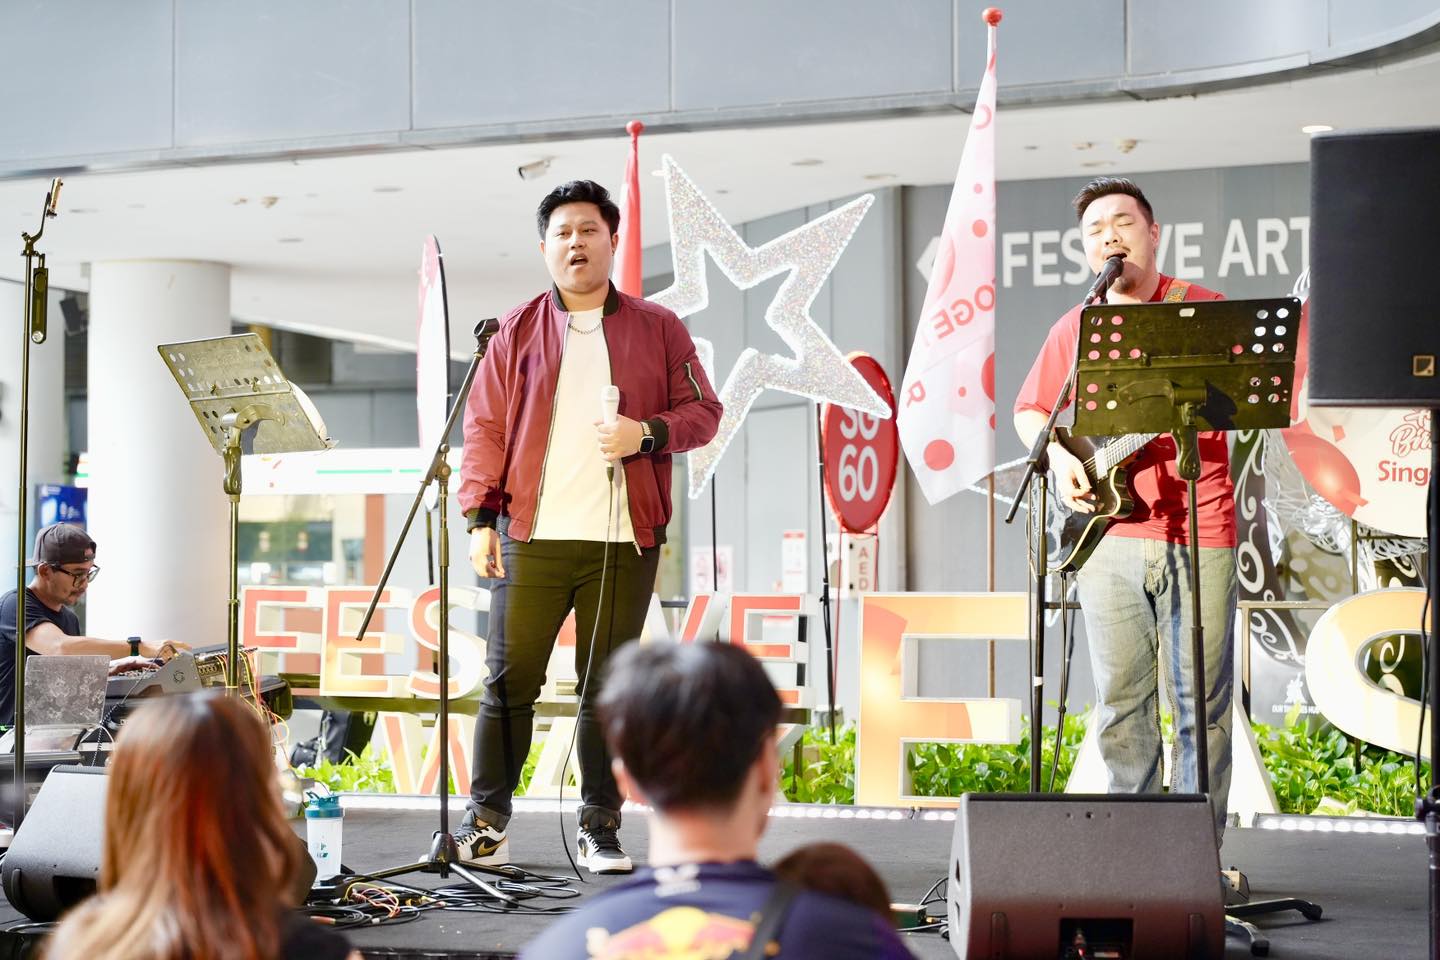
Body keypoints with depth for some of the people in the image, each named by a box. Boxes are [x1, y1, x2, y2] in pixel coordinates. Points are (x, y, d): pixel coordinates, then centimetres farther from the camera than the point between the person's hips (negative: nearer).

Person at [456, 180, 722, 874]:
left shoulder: (657, 328, 11)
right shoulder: (516, 332, 11)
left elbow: (703, 412, 9)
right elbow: (484, 427, 8)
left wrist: (647, 433, -11)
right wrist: (481, 516, -2)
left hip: (623, 541, 0)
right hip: (532, 537, 0)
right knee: (509, 679, 1)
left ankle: (600, 828, 12)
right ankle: (486, 819, 11)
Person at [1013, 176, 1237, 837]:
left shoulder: (1205, 310, 5)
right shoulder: (1073, 329, 15)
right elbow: (1029, 411, 22)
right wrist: (1059, 458, 3)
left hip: (1197, 534, -3)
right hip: (1108, 534, 3)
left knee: (1201, 702, -1)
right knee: (1120, 701, 6)